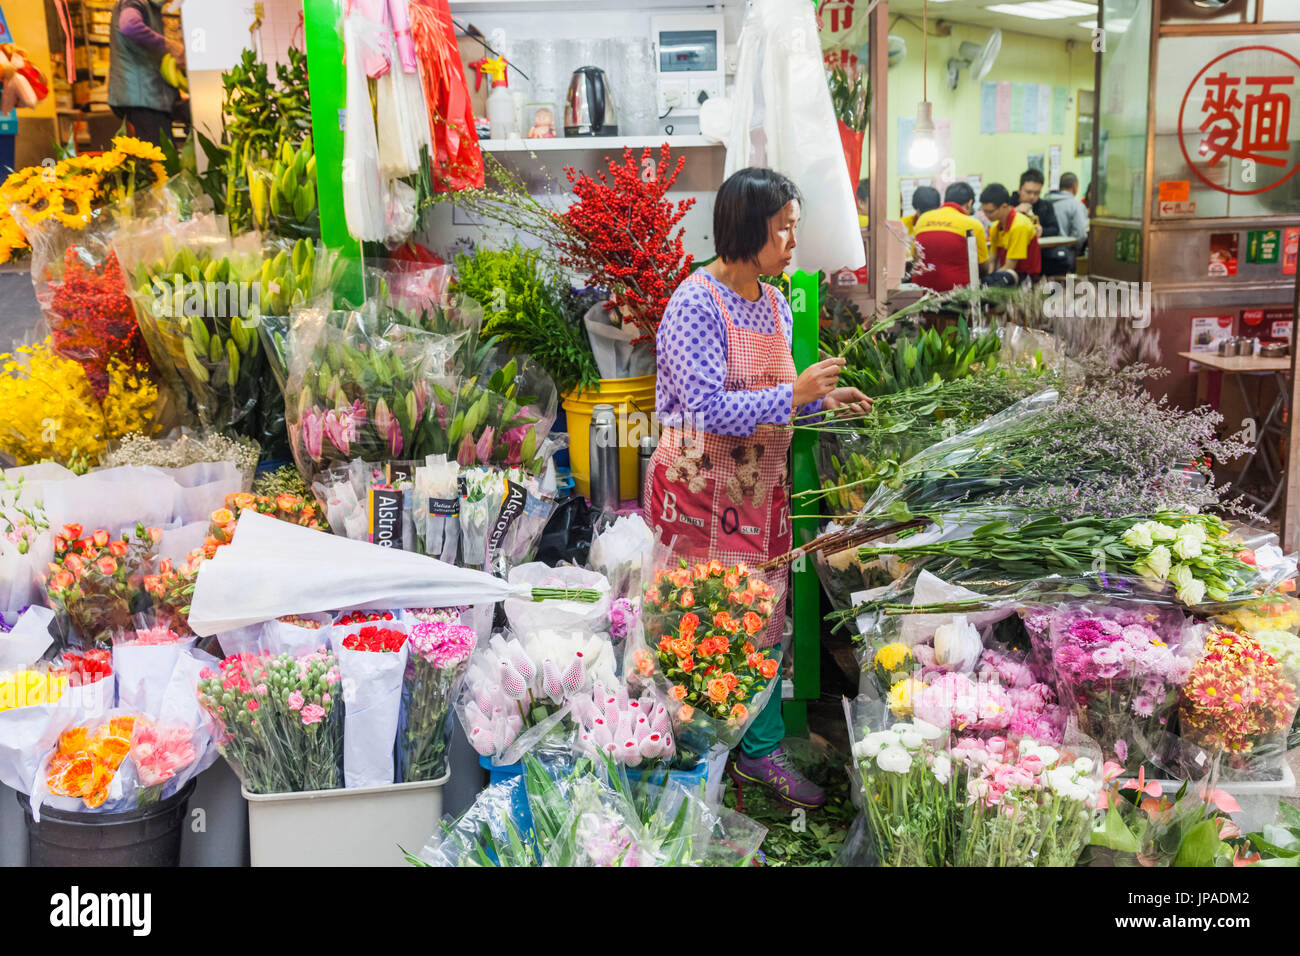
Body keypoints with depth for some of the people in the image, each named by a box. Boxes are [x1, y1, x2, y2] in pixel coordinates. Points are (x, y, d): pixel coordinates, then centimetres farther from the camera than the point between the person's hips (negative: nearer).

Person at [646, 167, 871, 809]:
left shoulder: (774, 304, 10)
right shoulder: (695, 304, -16)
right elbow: (709, 408, -23)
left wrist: (823, 398, 3)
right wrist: (794, 396, -23)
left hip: (760, 486, 8)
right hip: (700, 485, -7)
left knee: (764, 617, 12)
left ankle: (760, 750, 27)